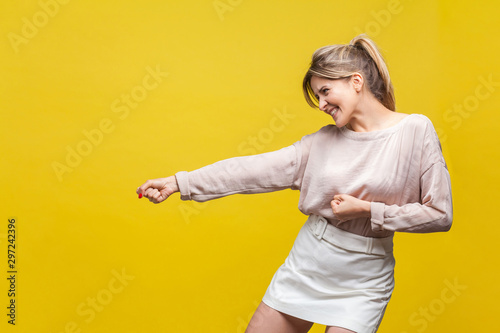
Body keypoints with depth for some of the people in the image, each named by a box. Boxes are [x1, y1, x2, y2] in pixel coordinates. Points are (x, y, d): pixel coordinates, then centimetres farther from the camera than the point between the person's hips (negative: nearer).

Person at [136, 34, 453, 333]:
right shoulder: (323, 141, 2)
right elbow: (258, 168, -2)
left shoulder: (416, 130, -7)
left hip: (362, 282, -3)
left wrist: (368, 210, -14)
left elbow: (440, 214, -8)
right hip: (306, 262, 3)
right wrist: (178, 183, -6)